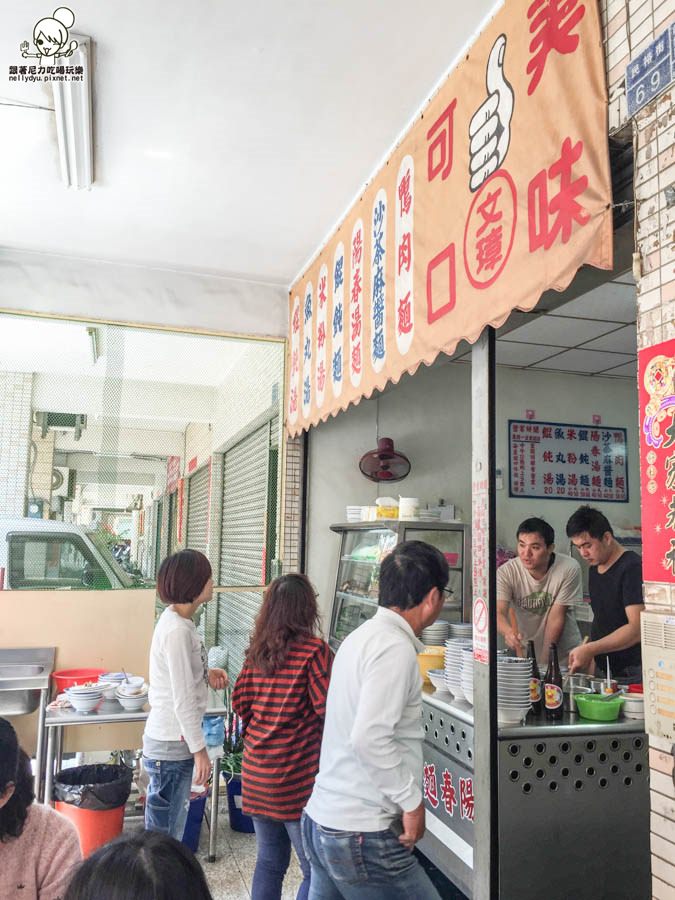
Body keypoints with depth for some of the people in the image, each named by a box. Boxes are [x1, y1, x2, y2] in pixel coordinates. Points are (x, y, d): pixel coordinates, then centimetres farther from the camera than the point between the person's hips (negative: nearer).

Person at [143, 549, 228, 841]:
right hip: (171, 745, -9)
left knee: (172, 827, 21)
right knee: (163, 831, 5)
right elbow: (182, 699, -22)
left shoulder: (177, 621, 6)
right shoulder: (177, 629, -23)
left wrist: (206, 674, 0)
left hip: (174, 741, 9)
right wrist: (199, 749, -16)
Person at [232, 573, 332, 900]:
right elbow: (330, 711, -18)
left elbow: (240, 702, 10)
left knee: (269, 861, 20)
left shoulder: (256, 651, 3)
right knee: (316, 871, 8)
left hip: (256, 774, 7)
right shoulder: (314, 651, -16)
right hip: (297, 778, -6)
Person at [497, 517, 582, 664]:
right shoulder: (506, 572, -12)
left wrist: (543, 661, -14)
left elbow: (556, 618, -12)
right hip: (524, 652, 1)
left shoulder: (569, 569, -15)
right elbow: (498, 612, -21)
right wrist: (508, 631, -42)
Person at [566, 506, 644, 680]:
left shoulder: (632, 568, -15)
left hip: (631, 673, -7)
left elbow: (637, 629, -22)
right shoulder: (594, 569, 11)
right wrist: (591, 656, 6)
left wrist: (590, 649, -27)